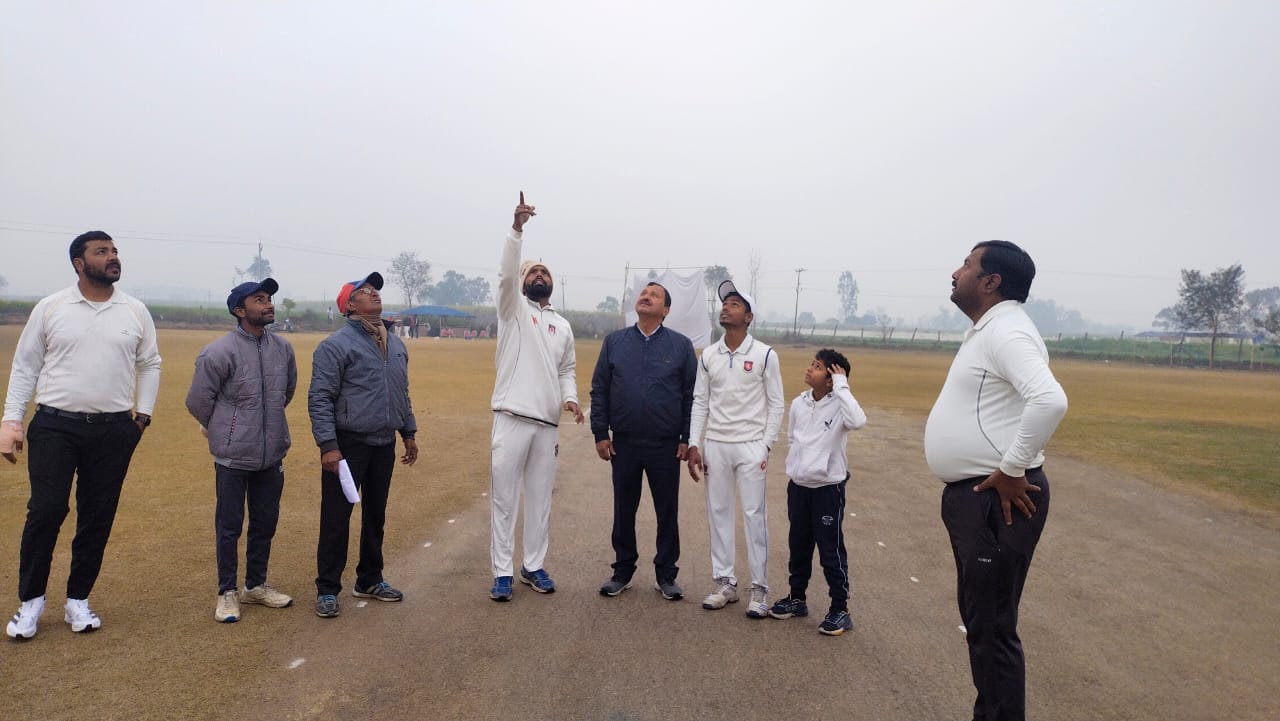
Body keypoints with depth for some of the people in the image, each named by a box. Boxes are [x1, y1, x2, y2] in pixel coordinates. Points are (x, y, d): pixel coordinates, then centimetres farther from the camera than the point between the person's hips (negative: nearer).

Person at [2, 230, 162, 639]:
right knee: (45, 511, -4)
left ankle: (78, 600, 22)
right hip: (54, 426, -1)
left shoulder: (135, 311, 4)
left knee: (98, 518, 7)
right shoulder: (50, 308, 0)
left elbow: (150, 365, 12)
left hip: (114, 431, 2)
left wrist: (142, 414, 4)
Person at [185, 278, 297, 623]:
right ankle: (227, 592, 21)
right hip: (233, 456, -5)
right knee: (229, 526, 6)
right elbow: (197, 401, -6)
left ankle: (256, 586, 31)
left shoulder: (283, 347, 2)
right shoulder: (220, 352, -15)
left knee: (265, 523, 15)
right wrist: (224, 432, 6)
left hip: (272, 455, 5)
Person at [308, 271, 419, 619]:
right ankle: (327, 590, 14)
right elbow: (319, 399, -14)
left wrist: (409, 433, 17)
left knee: (375, 516, 16)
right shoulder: (336, 345, -11)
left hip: (384, 445, 7)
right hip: (348, 445, -7)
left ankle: (369, 580, 30)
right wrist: (328, 446, -19)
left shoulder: (395, 343, 12)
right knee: (336, 519, 1)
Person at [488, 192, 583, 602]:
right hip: (512, 420, -4)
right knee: (503, 499, 1)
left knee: (540, 500, 11)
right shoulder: (514, 308, 3)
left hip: (548, 425, 4)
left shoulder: (563, 326, 16)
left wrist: (570, 397, -2)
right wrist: (517, 228, -28)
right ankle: (502, 572, 10)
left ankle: (534, 566, 24)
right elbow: (505, 273, -15)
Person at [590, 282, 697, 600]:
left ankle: (666, 574, 22)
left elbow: (691, 395, 2)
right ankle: (623, 571, 26)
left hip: (666, 445, -1)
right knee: (624, 509, 12)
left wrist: (687, 439, -2)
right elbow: (599, 391, 5)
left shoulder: (681, 345, 1)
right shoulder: (614, 342, 4)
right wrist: (600, 434, 0)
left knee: (668, 511, 7)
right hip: (624, 443, 1)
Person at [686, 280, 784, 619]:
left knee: (754, 515, 0)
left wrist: (767, 446, -7)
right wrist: (693, 445, 1)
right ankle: (725, 583, 20)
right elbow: (700, 403, 6)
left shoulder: (764, 355, -5)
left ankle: (760, 588, 11)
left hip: (750, 446, -3)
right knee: (718, 512, 8)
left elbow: (776, 404, -2)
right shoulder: (708, 355, 5)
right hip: (715, 445, 4)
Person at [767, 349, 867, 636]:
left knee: (831, 550, 2)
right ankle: (797, 598, 33)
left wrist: (841, 387, -30)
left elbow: (858, 421, -38)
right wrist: (795, 468, 8)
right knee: (798, 545, 17)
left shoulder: (839, 405, -15)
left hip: (828, 487, -6)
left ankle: (840, 609, 16)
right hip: (797, 485, 6)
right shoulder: (799, 403, 2)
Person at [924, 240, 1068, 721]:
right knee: (976, 615, 20)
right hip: (971, 496, 11)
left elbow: (1050, 400, -33)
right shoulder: (985, 331, 15)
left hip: (996, 500, -11)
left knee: (992, 627, -1)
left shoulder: (1007, 331, -17)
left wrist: (1012, 470, -24)